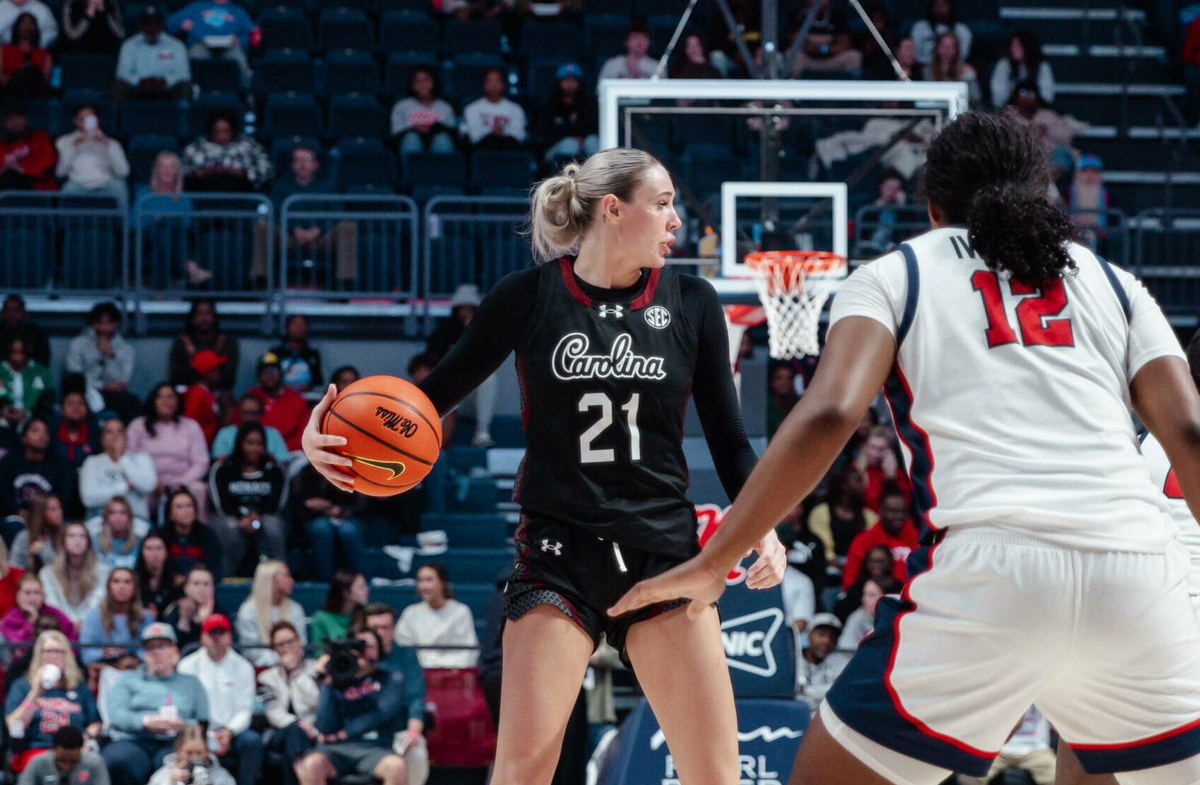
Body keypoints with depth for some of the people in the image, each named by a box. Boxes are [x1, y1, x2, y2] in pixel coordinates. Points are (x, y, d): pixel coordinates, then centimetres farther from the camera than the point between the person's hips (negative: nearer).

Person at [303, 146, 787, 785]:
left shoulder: (691, 303, 4)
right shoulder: (530, 296, -2)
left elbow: (728, 439, 8)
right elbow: (438, 393, 4)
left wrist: (761, 527, -9)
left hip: (662, 552, 2)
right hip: (558, 556, -2)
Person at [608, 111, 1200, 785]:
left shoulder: (894, 275, 18)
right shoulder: (1115, 284, 24)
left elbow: (830, 415, 0)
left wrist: (712, 563, 3)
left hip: (990, 572, -2)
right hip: (1138, 576, 2)